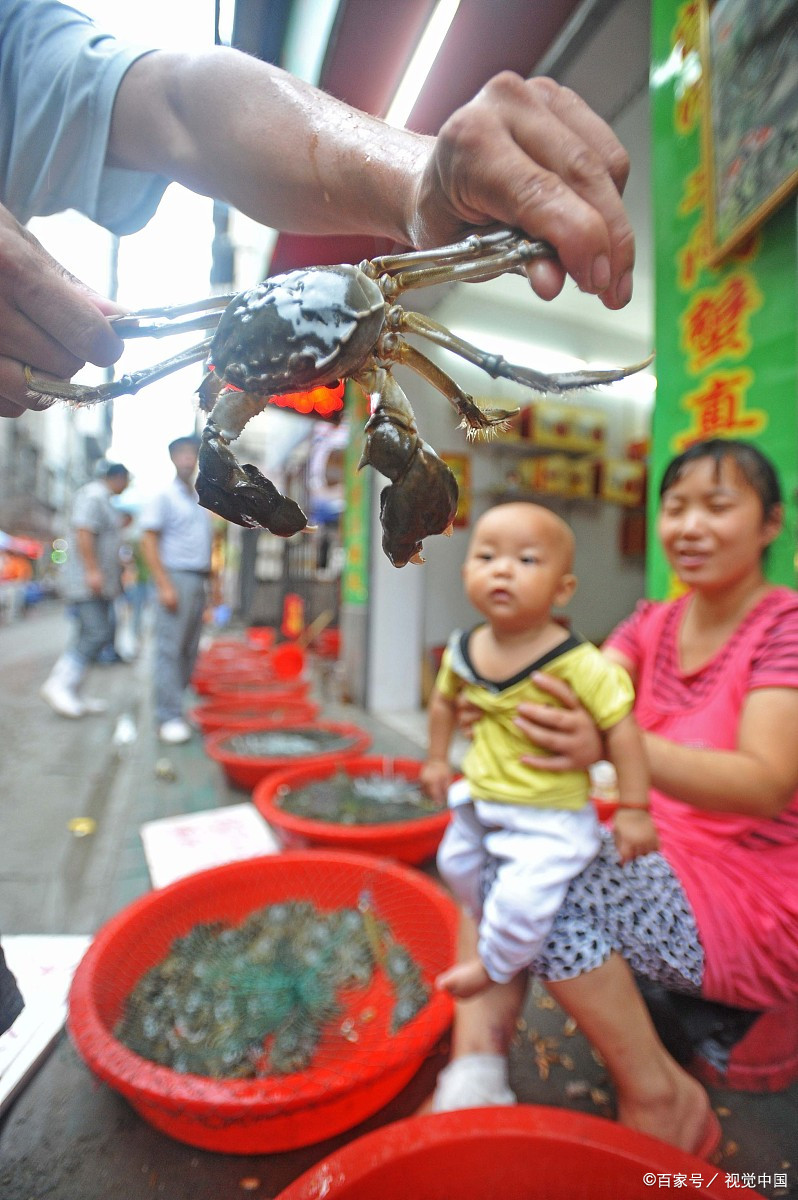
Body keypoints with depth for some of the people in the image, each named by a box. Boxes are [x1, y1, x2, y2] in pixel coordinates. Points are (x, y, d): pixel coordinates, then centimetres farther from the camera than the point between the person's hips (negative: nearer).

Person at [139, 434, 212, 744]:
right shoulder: (165, 497, -2)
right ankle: (169, 718, -4)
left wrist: (210, 582, 14)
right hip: (176, 577, -7)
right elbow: (148, 542, -9)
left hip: (199, 582, 7)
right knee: (170, 648, -7)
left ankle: (171, 706, 17)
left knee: (190, 650, 8)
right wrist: (164, 585, -17)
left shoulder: (200, 501, 19)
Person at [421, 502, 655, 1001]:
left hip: (549, 818, -6)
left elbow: (621, 728, -21)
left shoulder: (580, 664, -27)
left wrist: (634, 809, -17)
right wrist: (437, 759, 15)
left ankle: (495, 964, 20)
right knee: (457, 863, 26)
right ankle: (493, 922, 58)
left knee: (523, 896, -16)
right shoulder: (462, 650, -9)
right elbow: (445, 701, 9)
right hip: (479, 801, 7)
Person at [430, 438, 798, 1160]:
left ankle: (665, 1103, -2)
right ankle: (476, 1073, -7)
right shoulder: (653, 625, 4)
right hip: (662, 857, 7)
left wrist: (609, 746, -45)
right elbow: (579, 695, -10)